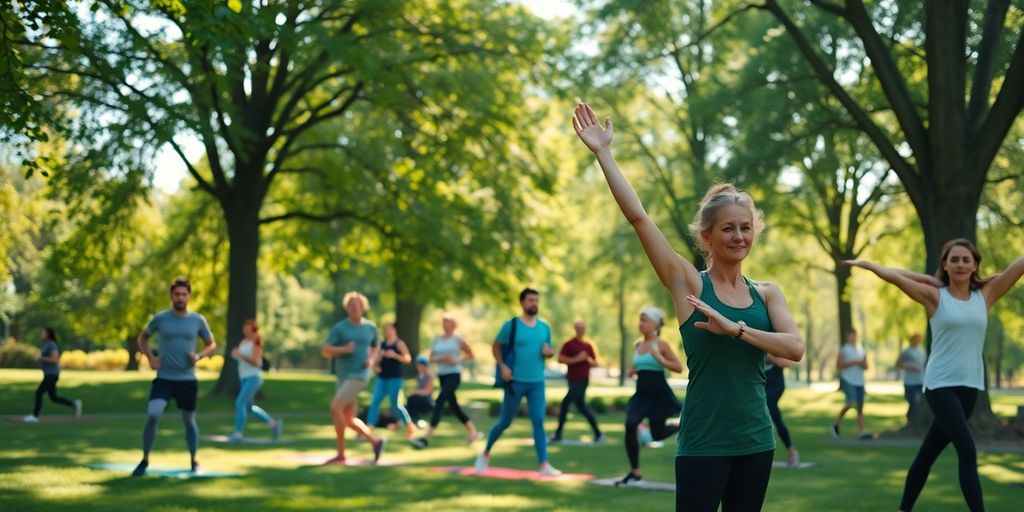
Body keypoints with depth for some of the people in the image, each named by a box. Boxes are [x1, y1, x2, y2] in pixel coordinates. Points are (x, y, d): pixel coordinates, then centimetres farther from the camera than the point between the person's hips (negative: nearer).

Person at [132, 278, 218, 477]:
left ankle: (194, 461, 30)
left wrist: (199, 356, -9)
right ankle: (145, 460, -3)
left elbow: (212, 344, 11)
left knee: (189, 421, 12)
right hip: (164, 378, -1)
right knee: (152, 416, -18)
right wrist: (150, 357, -1)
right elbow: (142, 337, 15)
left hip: (188, 380, 1)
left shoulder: (198, 320, 0)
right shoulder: (160, 318, -2)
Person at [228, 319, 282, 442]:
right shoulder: (243, 342, 12)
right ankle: (274, 423, 27)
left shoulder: (256, 342, -9)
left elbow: (256, 362, -17)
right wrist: (235, 354, -3)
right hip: (244, 378, 9)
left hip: (253, 377, -9)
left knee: (240, 403, -17)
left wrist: (241, 355, -28)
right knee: (249, 408, 13)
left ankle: (238, 433, -14)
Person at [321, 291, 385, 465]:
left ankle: (341, 454, -11)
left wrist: (371, 359, 3)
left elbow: (374, 347, 23)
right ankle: (375, 441, 26)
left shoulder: (370, 327, 5)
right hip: (343, 376, 3)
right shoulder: (339, 328, 1)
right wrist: (344, 349, -18)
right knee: (349, 419, 4)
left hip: (359, 376, -3)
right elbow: (325, 351, -4)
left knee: (335, 408, -19)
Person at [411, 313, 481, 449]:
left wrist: (457, 360, -11)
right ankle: (473, 431, 30)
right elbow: (431, 358, 9)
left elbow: (470, 355, 5)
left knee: (439, 401, -20)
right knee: (453, 406, 12)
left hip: (454, 374, -6)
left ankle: (426, 437, -25)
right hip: (442, 375, 6)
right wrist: (441, 358, -12)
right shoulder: (437, 339, 9)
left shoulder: (457, 339, -3)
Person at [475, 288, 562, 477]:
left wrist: (549, 351, -7)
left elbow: (550, 351, 18)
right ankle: (486, 454, 27)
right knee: (505, 422, 6)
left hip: (537, 383, 3)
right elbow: (496, 347, 2)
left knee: (539, 422, -5)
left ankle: (544, 465, -6)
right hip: (515, 382, -3)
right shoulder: (511, 325, -5)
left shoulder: (544, 327, 7)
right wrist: (502, 366, -12)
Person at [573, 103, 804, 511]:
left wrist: (735, 328, -19)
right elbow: (637, 217, -9)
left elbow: (795, 347, -8)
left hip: (755, 441, 4)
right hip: (703, 443, -4)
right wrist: (603, 153, -10)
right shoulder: (689, 284, -3)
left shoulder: (767, 293, 8)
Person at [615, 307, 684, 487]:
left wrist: (661, 360, -22)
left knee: (657, 434, 5)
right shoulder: (637, 345, 9)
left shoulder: (661, 345, -8)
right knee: (630, 426, -17)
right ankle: (635, 472, -8)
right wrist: (633, 370, 3)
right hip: (641, 394, 4)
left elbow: (679, 368, -8)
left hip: (659, 394, -4)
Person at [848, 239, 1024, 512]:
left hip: (970, 386, 4)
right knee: (967, 451, -16)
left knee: (929, 452, 14)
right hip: (940, 384, -4)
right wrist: (866, 264, -13)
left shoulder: (986, 295, 7)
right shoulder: (935, 296, -1)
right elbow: (893, 276, -7)